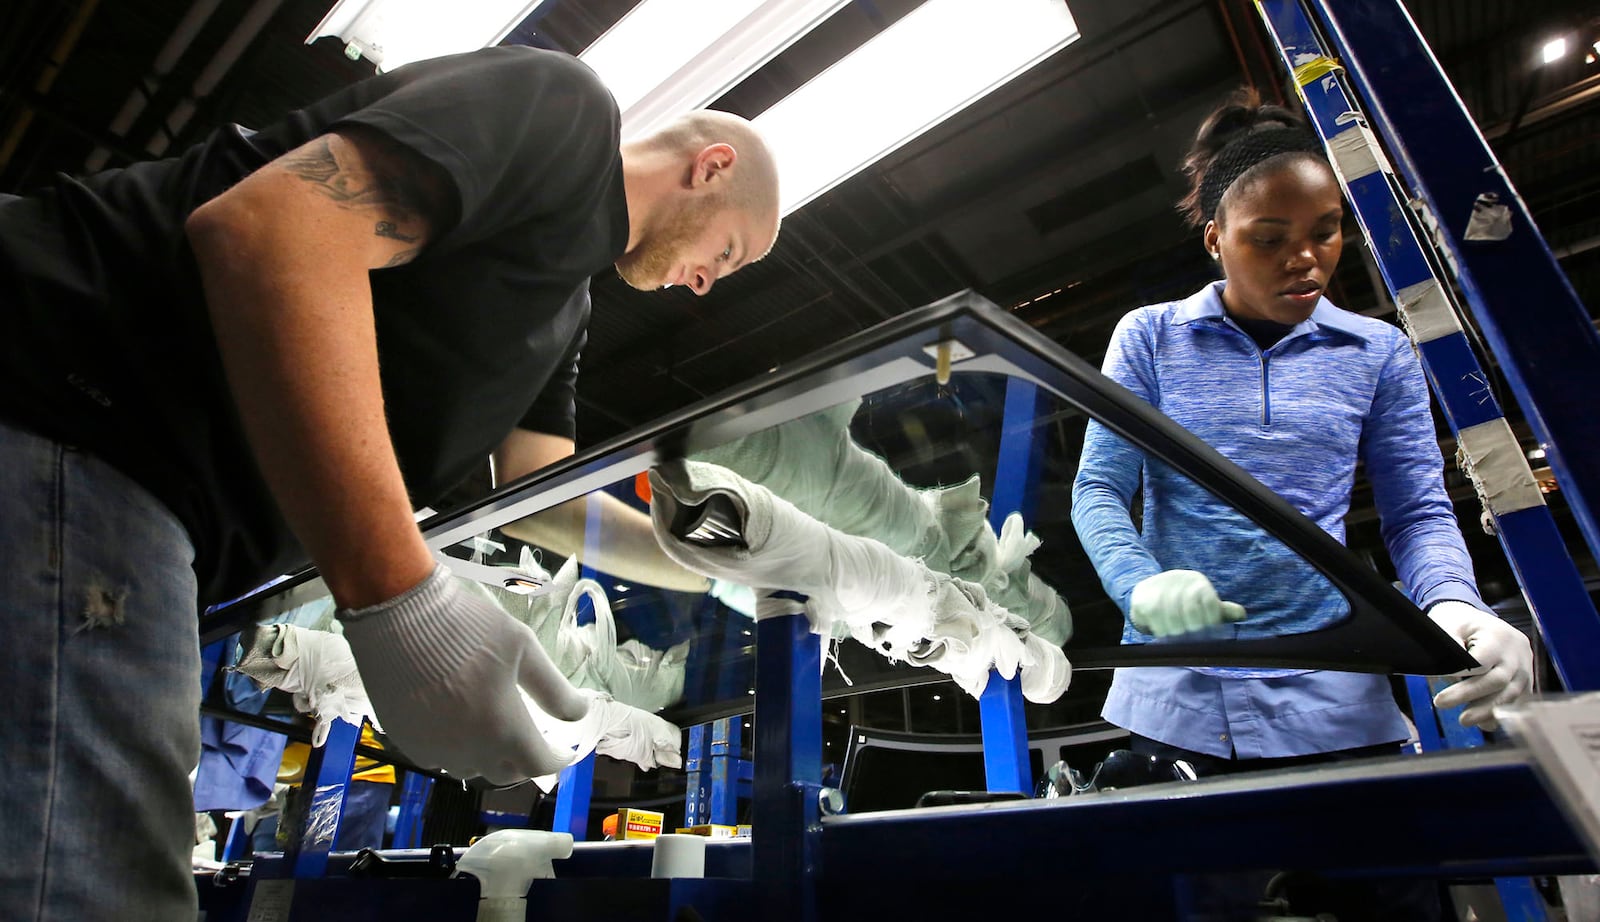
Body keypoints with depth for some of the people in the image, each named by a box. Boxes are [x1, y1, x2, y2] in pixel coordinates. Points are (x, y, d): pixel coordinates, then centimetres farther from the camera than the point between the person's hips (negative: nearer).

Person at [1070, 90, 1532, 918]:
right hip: (1175, 691, -1)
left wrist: (1452, 603, -16)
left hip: (1330, 695, 2)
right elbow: (1098, 490, -4)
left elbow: (1417, 510, 5)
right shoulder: (1151, 337, 0)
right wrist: (1142, 586, -22)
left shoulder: (1378, 353, 6)